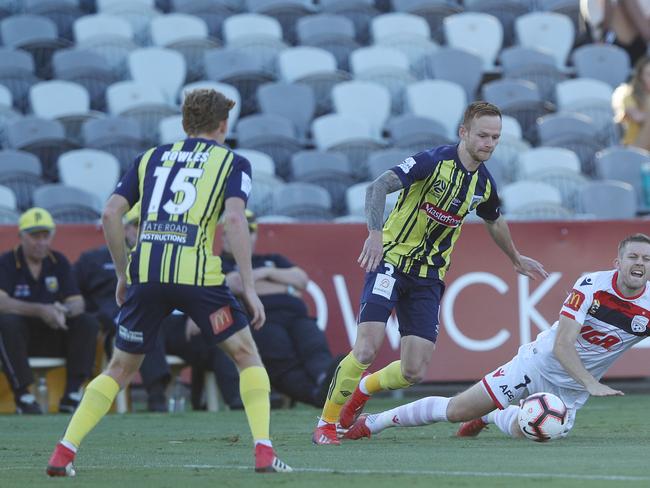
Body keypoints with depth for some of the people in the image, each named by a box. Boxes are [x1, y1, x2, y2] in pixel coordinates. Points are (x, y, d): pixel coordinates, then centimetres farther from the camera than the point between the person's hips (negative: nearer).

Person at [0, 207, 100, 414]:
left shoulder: (59, 262, 8)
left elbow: (77, 302, -2)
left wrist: (64, 311, -28)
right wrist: (40, 311, -34)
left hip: (54, 337, 4)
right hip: (20, 337, -4)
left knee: (88, 323, -19)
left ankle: (71, 395, -22)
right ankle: (22, 395, -30)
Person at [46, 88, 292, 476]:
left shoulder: (152, 158, 21)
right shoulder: (233, 162, 11)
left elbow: (111, 213, 11)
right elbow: (234, 218, -7)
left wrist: (123, 275, 20)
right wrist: (250, 288, -8)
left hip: (146, 270, 3)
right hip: (197, 272, -3)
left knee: (120, 368, 17)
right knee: (248, 356, 12)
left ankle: (64, 452, 6)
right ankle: (264, 452, -1)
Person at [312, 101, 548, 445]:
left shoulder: (484, 184, 5)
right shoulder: (435, 161, -15)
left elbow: (494, 222, 28)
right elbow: (378, 188, -26)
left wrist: (516, 259, 42)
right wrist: (375, 233, -41)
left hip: (429, 276, 6)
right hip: (391, 261, -6)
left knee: (414, 371, -4)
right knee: (367, 349, -20)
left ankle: (363, 389, 28)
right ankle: (325, 424, -1)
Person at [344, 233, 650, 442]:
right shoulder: (592, 285, -24)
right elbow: (562, 344, -29)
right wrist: (592, 384, -40)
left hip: (573, 386, 3)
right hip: (541, 362, -3)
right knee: (456, 411, -4)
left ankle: (491, 416, 27)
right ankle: (372, 423, 14)